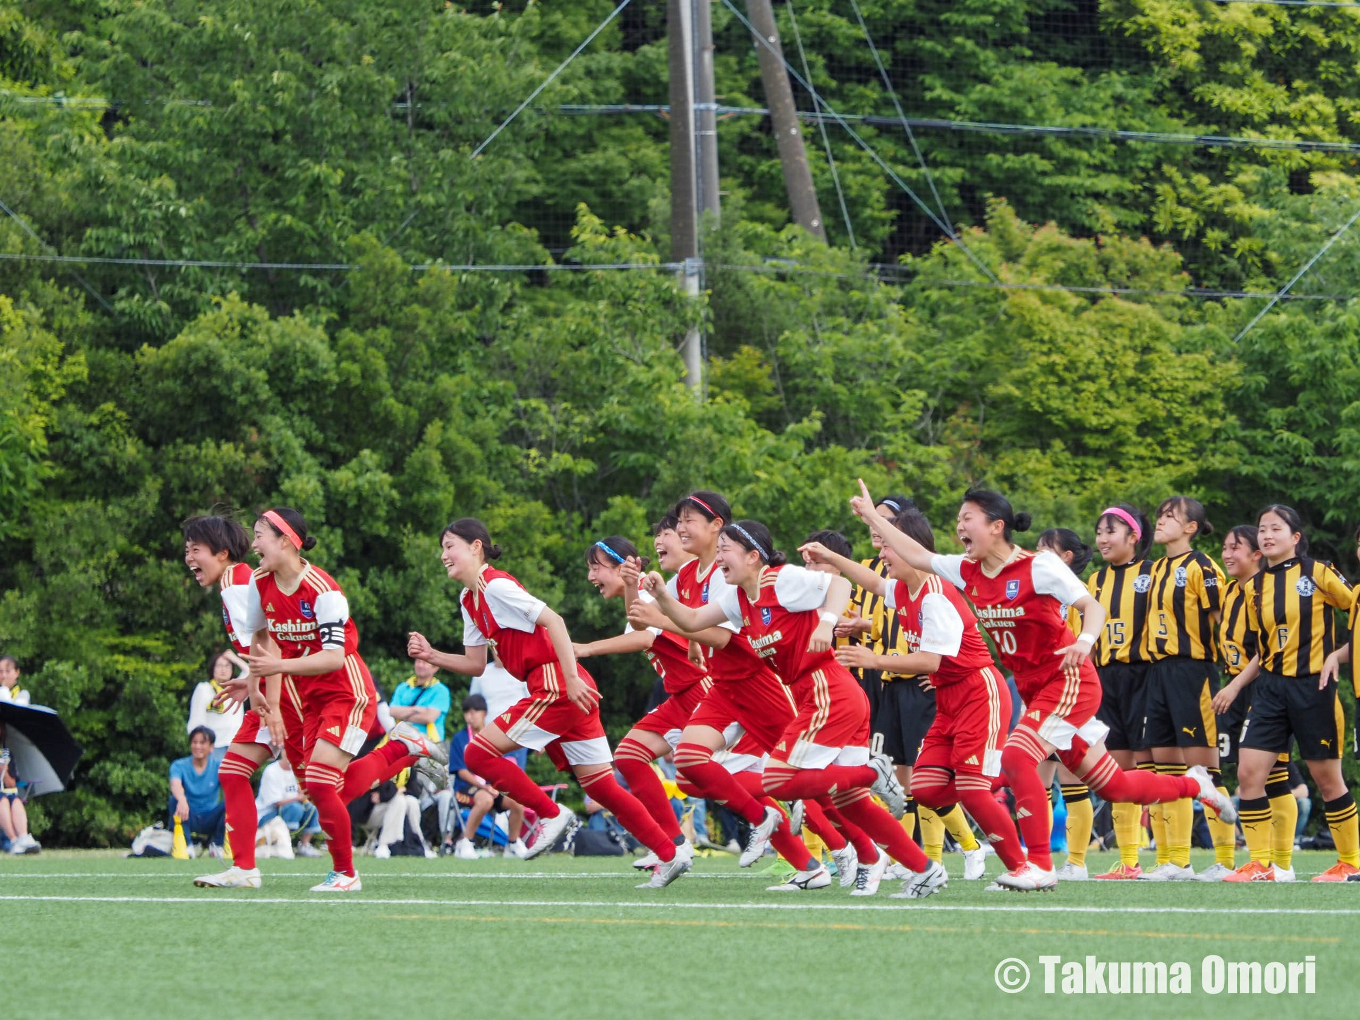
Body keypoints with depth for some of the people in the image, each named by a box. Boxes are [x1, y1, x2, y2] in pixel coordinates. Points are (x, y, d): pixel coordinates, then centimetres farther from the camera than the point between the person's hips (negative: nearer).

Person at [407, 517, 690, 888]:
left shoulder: (495, 586, -10)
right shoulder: (470, 600, 18)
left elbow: (552, 620, -18)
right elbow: (476, 664, 22)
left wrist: (572, 679, -22)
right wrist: (432, 656, 7)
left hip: (556, 687, -10)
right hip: (555, 692, 10)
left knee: (479, 753, -9)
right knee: (599, 784, 8)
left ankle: (551, 815, -4)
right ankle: (670, 854, 8)